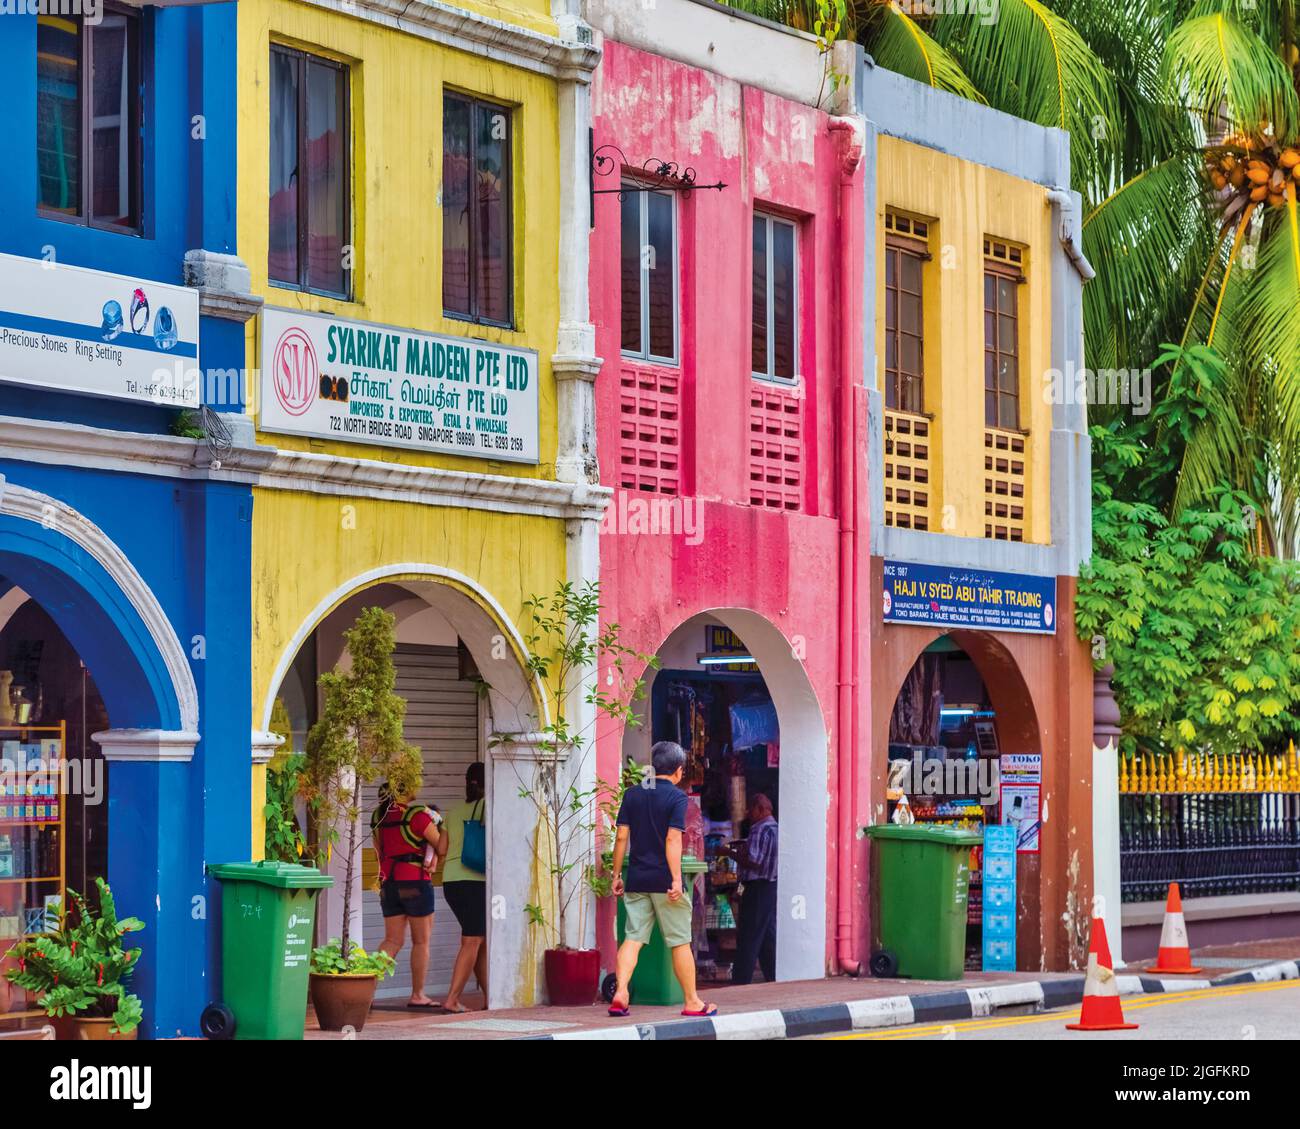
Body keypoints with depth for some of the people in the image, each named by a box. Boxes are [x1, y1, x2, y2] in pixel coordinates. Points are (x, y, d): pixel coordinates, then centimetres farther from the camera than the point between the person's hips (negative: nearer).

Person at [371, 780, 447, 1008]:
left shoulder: (378, 816, 6)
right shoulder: (417, 814, -13)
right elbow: (441, 848, -6)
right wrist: (442, 825, 9)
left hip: (388, 883, 6)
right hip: (416, 882, -6)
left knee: (393, 940, 8)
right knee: (421, 941, 6)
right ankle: (417, 995, 9)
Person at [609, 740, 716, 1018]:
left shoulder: (632, 794, 7)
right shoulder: (676, 797, -7)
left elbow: (622, 837, 5)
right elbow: (672, 840, -14)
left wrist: (617, 874, 11)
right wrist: (676, 880, -15)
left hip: (636, 880, 4)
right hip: (663, 880, -4)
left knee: (633, 938, 4)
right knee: (680, 942, 5)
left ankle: (620, 994, -12)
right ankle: (691, 1002, 12)